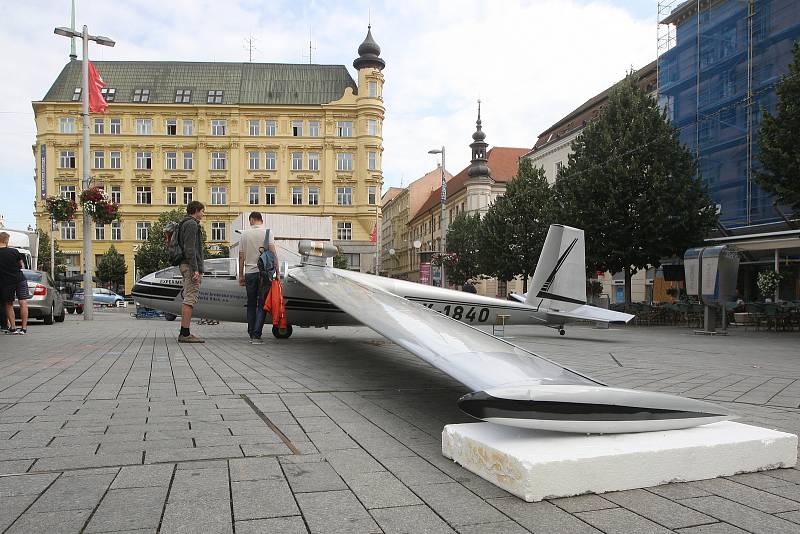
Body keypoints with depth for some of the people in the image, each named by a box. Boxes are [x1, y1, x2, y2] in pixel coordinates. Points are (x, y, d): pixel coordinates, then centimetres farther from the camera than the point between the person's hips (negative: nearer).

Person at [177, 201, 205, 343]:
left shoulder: (186, 224, 24)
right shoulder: (191, 224, -8)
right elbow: (190, 249, -18)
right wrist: (195, 270, -21)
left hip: (185, 266, 11)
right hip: (190, 266, -11)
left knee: (188, 299, 10)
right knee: (190, 299, -11)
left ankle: (184, 333, 11)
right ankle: (185, 334, -12)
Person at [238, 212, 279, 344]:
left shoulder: (245, 233, 5)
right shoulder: (267, 232, -1)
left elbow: (241, 256, 6)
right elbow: (272, 251, -10)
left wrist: (241, 275, 11)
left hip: (250, 273, 2)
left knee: (251, 304, 13)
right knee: (262, 305, 0)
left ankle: (251, 333, 16)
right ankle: (256, 335, -8)